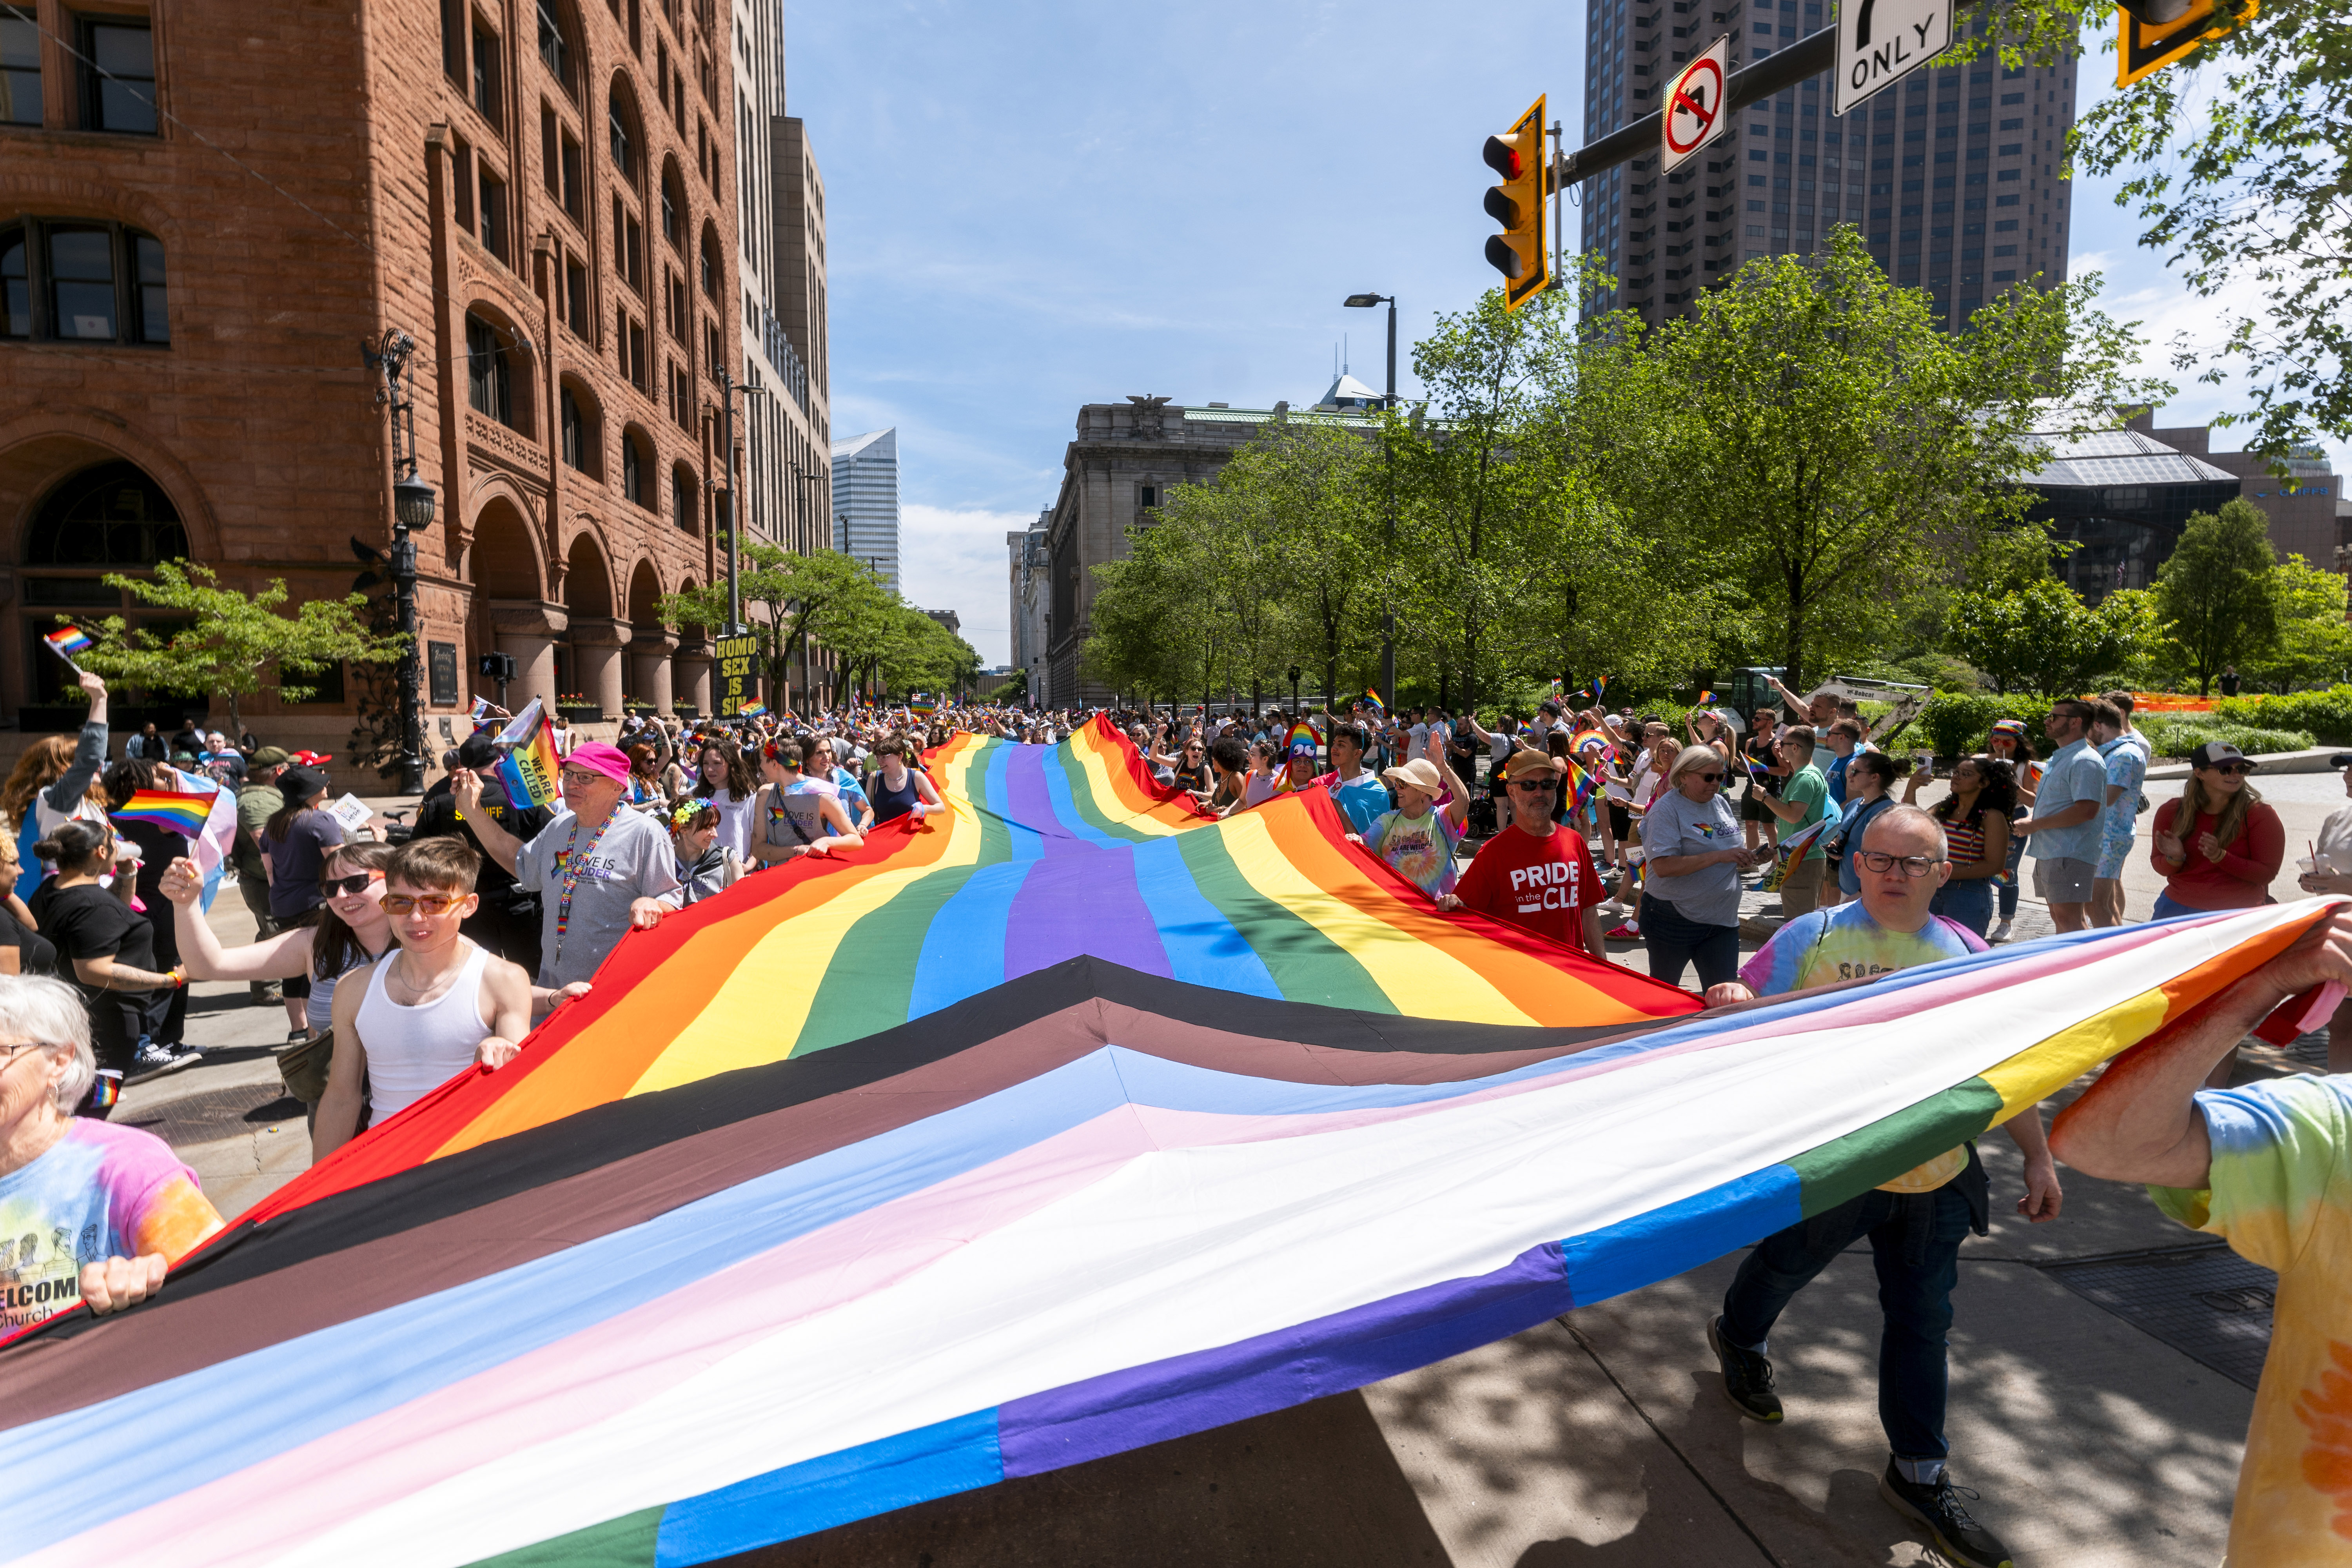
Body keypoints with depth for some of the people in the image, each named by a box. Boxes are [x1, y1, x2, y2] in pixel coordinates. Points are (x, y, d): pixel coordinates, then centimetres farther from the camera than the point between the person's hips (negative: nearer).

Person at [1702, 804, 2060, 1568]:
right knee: (1784, 1262, 18)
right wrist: (1730, 1004, -33)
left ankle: (1918, 1473, 30)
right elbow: (1743, 1013, -9)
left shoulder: (1966, 955, 2)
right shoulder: (1813, 937, -9)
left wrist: (2038, 1156, 9)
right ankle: (1740, 1338, 50)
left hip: (1934, 1172, 3)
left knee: (1922, 1320, 12)